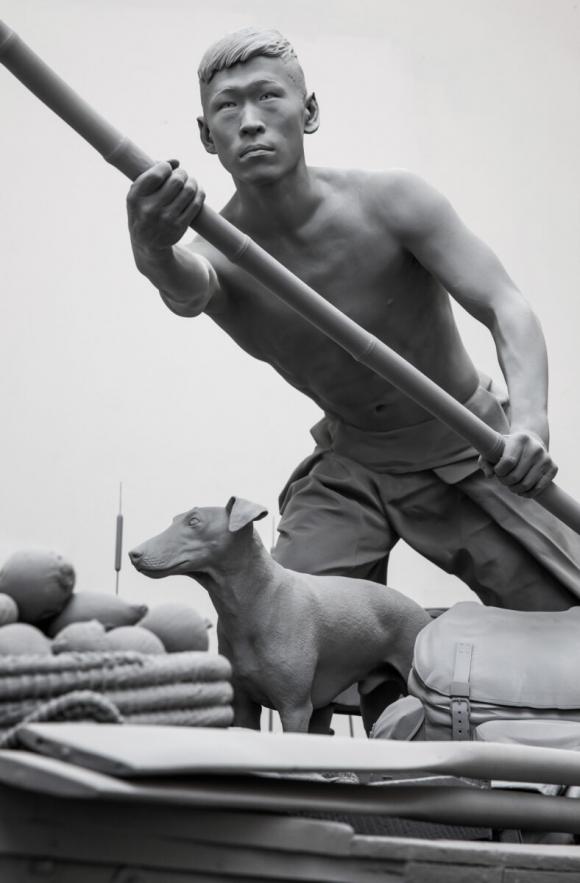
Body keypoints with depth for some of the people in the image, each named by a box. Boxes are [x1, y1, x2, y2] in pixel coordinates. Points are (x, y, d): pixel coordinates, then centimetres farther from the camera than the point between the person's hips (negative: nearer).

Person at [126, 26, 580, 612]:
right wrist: (153, 253, -68)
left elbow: (505, 306, -27)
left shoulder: (391, 202, -20)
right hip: (349, 467, 1)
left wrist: (529, 420, -46)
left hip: (469, 454, -1)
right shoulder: (218, 253, -18)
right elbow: (186, 291, -43)